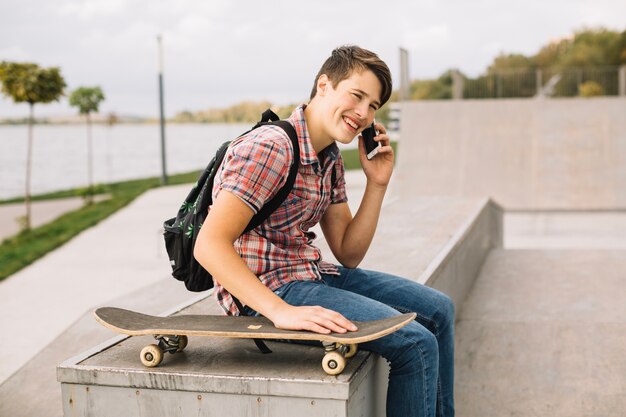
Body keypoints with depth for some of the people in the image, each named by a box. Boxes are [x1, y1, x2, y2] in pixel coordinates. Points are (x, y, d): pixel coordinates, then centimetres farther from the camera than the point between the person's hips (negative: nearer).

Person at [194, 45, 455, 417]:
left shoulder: (331, 159, 9)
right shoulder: (270, 148, -19)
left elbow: (348, 255, 10)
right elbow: (209, 245, -27)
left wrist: (377, 184, 0)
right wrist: (281, 311, -34)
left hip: (311, 273, 10)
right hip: (267, 289, -10)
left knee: (438, 310, 13)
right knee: (416, 345, -19)